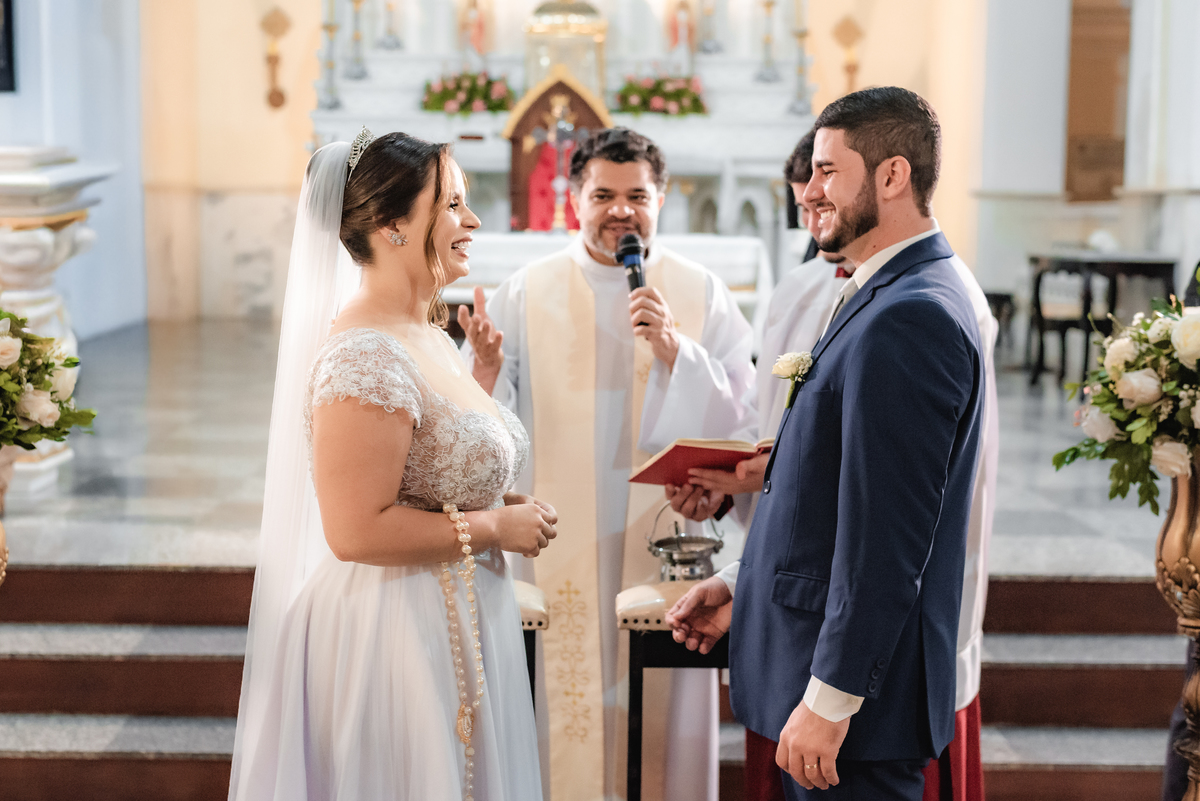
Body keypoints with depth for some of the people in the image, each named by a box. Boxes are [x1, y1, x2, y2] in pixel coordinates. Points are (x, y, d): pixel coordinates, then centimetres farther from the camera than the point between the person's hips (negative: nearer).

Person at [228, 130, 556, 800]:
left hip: (456, 630, 10)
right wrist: (495, 527, -17)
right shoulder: (364, 357, -21)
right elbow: (356, 531, -26)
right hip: (400, 637, -10)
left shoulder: (430, 335, 10)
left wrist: (506, 505, 5)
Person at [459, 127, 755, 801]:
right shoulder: (525, 295, 3)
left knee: (658, 710, 6)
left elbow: (743, 416, -4)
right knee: (559, 715, 3)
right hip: (557, 552, 0)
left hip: (663, 545, 1)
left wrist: (673, 349, -16)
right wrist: (486, 371, -23)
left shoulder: (703, 295, 5)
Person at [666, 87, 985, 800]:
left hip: (858, 681, -10)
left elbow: (886, 533, -24)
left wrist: (830, 701, -21)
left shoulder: (907, 319, -21)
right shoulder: (887, 299, 13)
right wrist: (746, 589, 15)